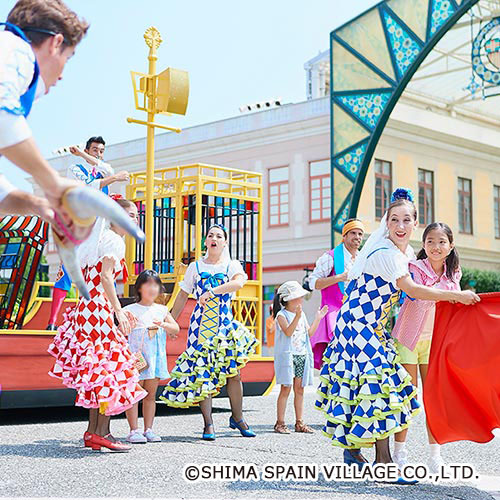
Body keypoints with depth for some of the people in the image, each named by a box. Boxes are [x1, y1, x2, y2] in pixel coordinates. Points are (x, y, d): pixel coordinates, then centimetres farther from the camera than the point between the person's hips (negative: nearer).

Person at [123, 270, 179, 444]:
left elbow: (176, 329, 7)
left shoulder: (162, 310, 13)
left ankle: (148, 429, 13)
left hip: (155, 357, 4)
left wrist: (164, 325, -11)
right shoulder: (130, 310, 2)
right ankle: (134, 430, -1)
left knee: (151, 394, 8)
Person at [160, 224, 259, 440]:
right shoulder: (195, 267, 9)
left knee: (233, 371, -1)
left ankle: (237, 417, 17)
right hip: (200, 324, 0)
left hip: (225, 324, 0)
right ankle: (208, 423, 3)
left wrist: (212, 291, -28)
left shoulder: (232, 266, 4)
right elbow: (183, 296, 14)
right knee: (202, 372, -4)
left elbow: (239, 282, -18)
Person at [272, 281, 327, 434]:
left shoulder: (302, 315, 16)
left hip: (302, 356, 6)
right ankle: (280, 423, 0)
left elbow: (309, 333, 15)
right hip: (287, 356, -6)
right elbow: (288, 332, -21)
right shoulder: (282, 315, -6)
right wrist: (297, 317, -31)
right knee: (286, 388, -6)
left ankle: (299, 423, 11)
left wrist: (317, 319, 9)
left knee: (299, 389, 7)